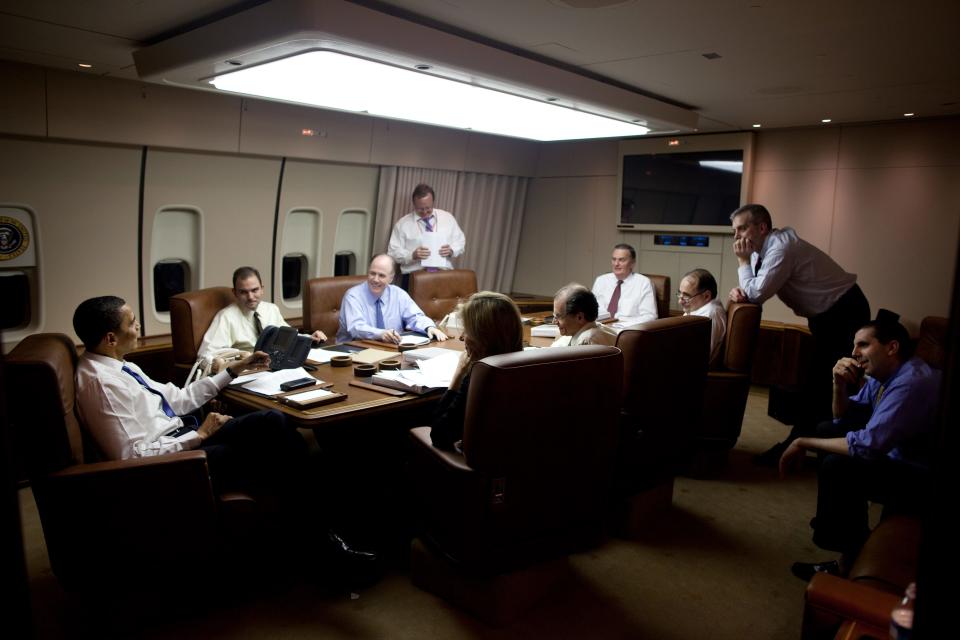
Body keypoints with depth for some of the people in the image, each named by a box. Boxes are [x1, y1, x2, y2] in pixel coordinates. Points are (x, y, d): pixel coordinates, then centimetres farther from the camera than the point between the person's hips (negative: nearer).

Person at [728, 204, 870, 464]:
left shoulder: (781, 248, -25)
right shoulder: (761, 249, 3)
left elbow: (758, 294, -28)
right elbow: (755, 291, 5)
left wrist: (743, 260, -19)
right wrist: (739, 291, -17)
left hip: (845, 312, -10)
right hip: (824, 314, 10)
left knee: (824, 381, -6)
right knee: (818, 378, 14)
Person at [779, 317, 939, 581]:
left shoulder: (912, 382, -27)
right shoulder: (881, 374, 3)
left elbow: (868, 445, -33)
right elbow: (843, 418, 13)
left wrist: (804, 443, -22)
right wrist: (840, 385, -8)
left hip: (923, 479, -10)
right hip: (901, 457, 10)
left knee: (837, 467, -25)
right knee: (828, 430, 10)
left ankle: (850, 561, -6)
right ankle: (847, 525, 18)